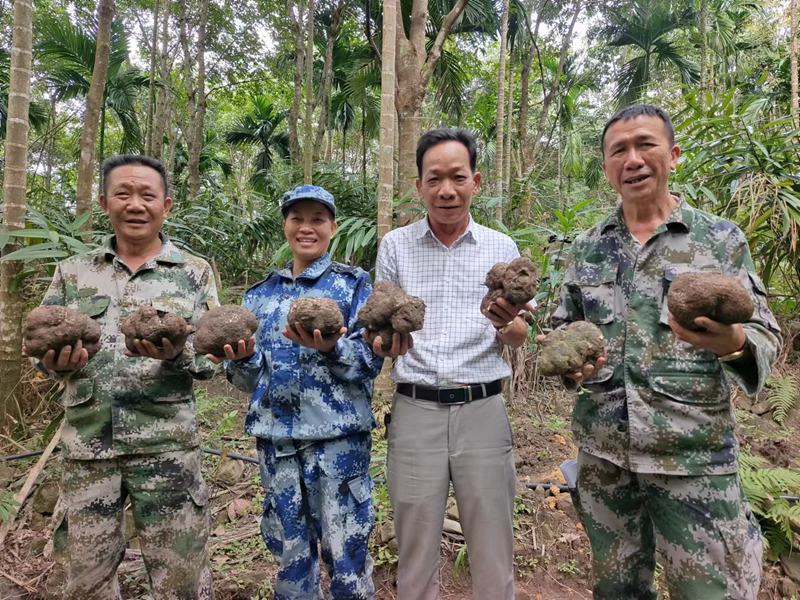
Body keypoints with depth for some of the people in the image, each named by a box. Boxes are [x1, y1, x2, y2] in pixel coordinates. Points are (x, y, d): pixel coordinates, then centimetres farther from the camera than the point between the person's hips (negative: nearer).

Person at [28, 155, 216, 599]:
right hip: (86, 446, 3)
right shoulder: (73, 272, 8)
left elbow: (211, 359, -1)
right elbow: (44, 348, 10)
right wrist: (57, 361, -13)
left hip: (167, 445, -2)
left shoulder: (195, 272, 1)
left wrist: (175, 354, -22)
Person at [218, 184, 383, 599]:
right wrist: (242, 358, -11)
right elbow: (250, 379, 11)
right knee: (289, 551, 15)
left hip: (337, 434, -3)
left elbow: (371, 361, -7)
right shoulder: (261, 294, 11)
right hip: (275, 435, 4)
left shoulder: (353, 284, 1)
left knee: (345, 551, 4)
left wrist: (330, 348, -25)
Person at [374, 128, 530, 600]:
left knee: (493, 555, 10)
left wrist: (507, 323, -16)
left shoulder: (501, 247, 6)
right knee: (416, 555, 11)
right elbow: (381, 341, 7)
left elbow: (519, 339, 7)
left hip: (483, 409, 1)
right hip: (416, 410, 0)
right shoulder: (395, 246, 4)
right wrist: (389, 340, -16)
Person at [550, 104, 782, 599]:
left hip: (694, 455, -2)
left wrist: (733, 345, -25)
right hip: (601, 449, 3)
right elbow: (563, 327, 12)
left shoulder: (722, 239, -2)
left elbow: (765, 337, -2)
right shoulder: (588, 247, 6)